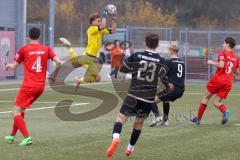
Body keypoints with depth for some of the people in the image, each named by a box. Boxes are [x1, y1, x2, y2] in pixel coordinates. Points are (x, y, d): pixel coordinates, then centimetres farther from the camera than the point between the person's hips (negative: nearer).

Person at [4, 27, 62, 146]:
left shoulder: (24, 49, -4)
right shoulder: (46, 49, 5)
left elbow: (14, 66, 6)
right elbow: (58, 62, -8)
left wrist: (9, 65, 29)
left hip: (28, 86, -6)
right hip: (41, 87, 6)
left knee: (16, 112, 0)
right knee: (20, 109, 21)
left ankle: (27, 138, -16)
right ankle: (12, 136, 28)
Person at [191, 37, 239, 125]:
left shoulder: (222, 54, -4)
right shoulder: (236, 57, 13)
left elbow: (221, 65, -19)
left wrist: (212, 62, -5)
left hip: (218, 79, -5)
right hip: (228, 83, 5)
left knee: (206, 97, 13)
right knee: (216, 102, 9)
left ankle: (198, 119, 18)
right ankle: (225, 111, -23)